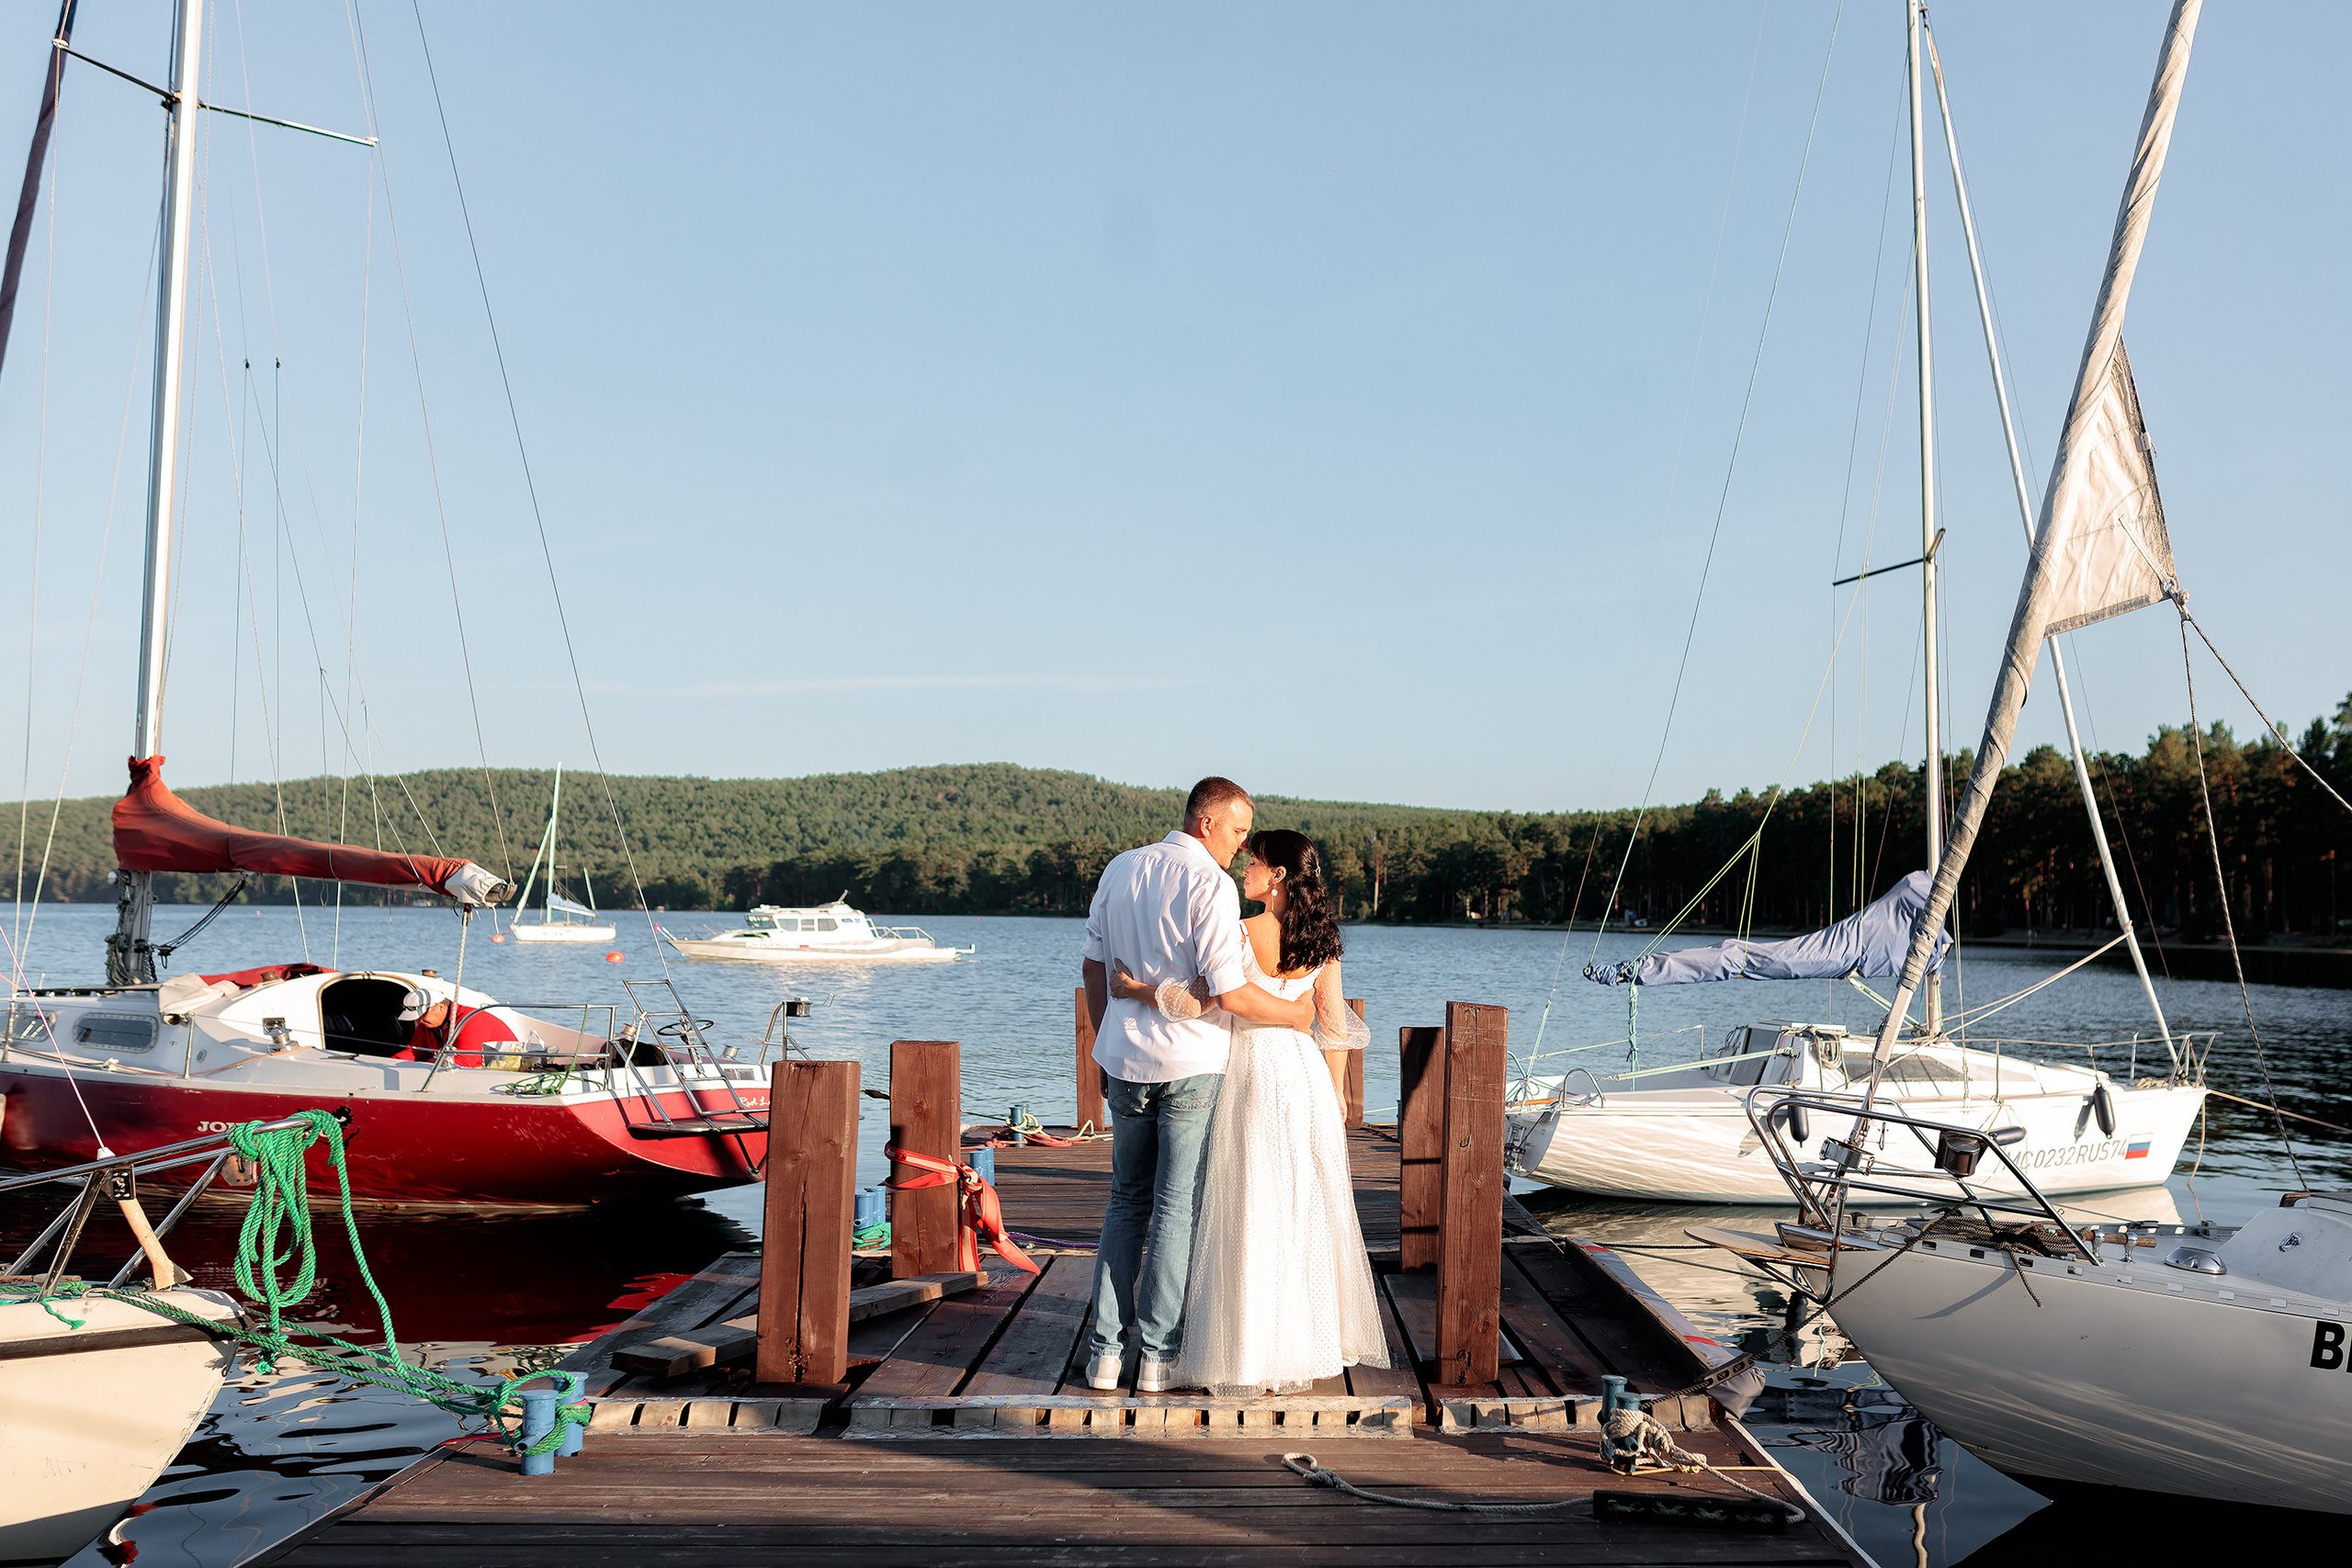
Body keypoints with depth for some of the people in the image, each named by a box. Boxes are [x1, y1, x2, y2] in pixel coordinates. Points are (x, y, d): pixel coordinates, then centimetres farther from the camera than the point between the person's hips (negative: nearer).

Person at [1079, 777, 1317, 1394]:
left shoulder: (1121, 869, 7)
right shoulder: (1210, 884, -14)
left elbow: (1094, 965, 13)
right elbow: (1230, 994, -19)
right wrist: (1295, 1013, -2)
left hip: (1126, 1061, 6)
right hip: (1192, 1065, -6)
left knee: (1127, 1200, 14)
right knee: (1177, 1205, 4)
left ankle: (1106, 1351, 13)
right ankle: (1158, 1354, 9)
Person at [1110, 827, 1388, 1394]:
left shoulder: (1242, 934, -15)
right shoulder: (1322, 942, 2)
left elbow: (1202, 1000, -24)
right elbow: (1333, 1024, 6)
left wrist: (1138, 990, -11)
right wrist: (1333, 1088, 17)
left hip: (1251, 1072, -5)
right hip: (1306, 1073, 5)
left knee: (1247, 1214, 2)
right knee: (1307, 1209, 12)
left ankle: (1250, 1351, 6)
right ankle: (1314, 1339, 20)